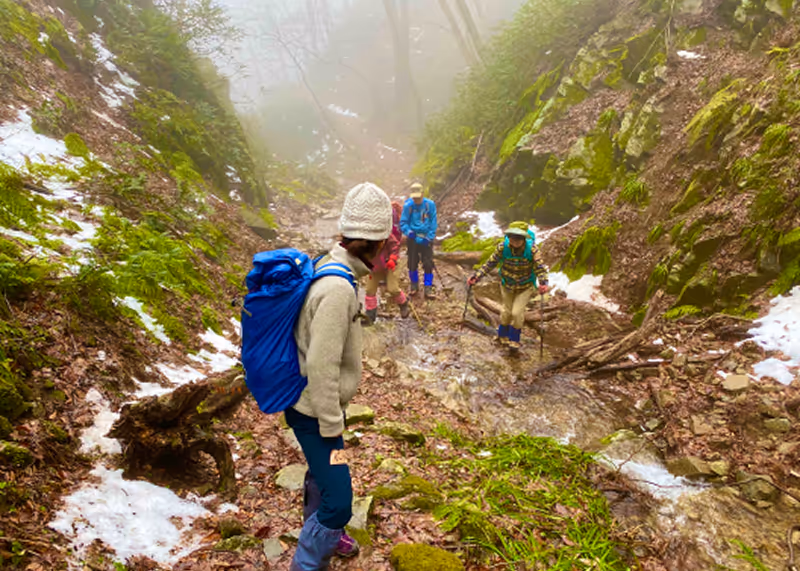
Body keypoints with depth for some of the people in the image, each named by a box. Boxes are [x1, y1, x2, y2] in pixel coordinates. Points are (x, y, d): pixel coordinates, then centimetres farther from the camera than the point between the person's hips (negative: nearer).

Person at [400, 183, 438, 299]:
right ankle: (414, 285, 27)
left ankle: (428, 288, 7)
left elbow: (433, 223, -3)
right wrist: (409, 232, -24)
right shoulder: (408, 205, -10)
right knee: (412, 263, 8)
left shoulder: (430, 204, -9)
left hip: (426, 239, 0)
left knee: (428, 264, -2)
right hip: (413, 239, 0)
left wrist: (429, 238, -11)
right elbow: (403, 223, -5)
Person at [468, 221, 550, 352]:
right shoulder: (503, 247, -23)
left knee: (517, 312, -9)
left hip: (525, 287, -1)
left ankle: (514, 339, 17)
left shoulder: (532, 249, -26)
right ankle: (503, 334, 42)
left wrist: (544, 283, -42)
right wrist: (476, 277, -21)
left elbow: (540, 268, -25)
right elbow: (490, 263, -14)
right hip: (507, 284, 2)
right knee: (507, 311, 14)